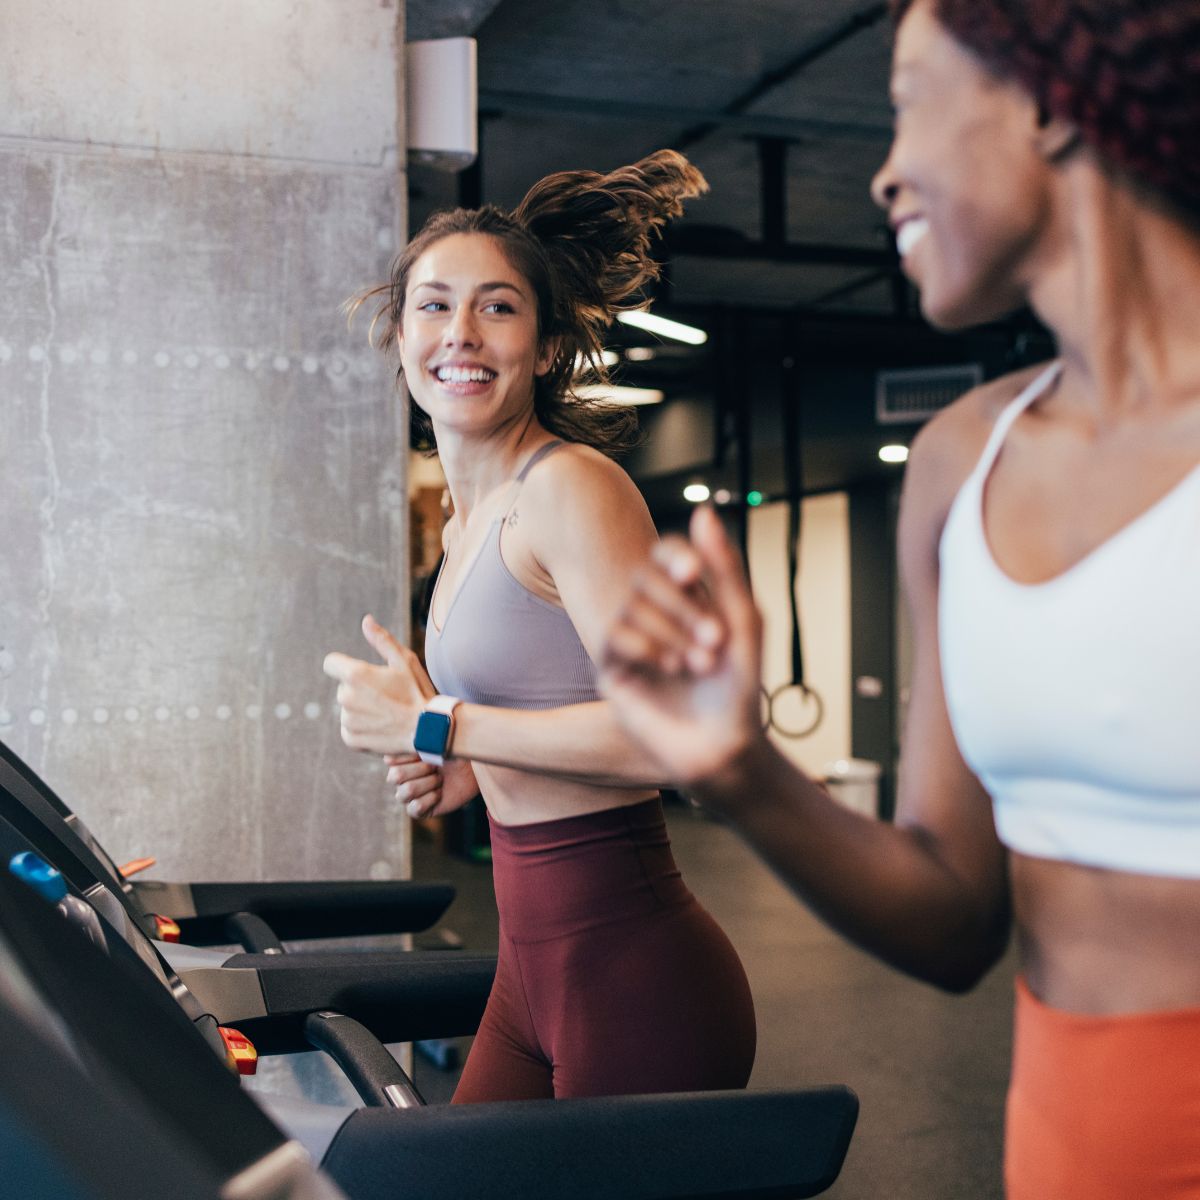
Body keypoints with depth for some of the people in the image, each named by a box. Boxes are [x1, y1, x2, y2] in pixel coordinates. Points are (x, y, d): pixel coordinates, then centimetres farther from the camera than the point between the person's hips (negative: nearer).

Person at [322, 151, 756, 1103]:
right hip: (535, 967, 9)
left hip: (636, 980, -9)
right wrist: (470, 772, 5)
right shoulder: (470, 515, 12)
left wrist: (434, 729, -17)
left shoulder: (570, 485, -15)